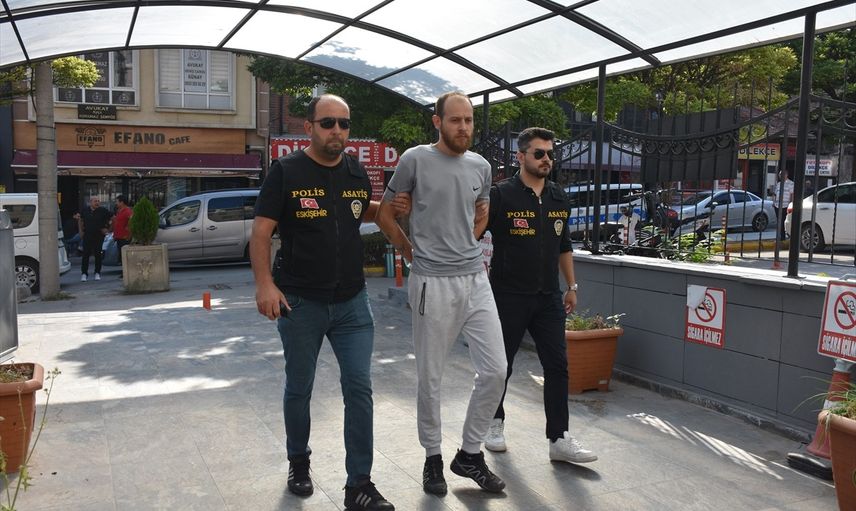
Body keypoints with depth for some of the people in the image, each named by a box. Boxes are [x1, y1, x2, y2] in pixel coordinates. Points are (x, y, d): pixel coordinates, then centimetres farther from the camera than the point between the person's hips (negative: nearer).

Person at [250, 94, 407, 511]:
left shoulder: (357, 172, 6)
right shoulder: (286, 172, -7)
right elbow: (261, 231, -9)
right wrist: (265, 284, -19)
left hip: (352, 301, 3)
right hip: (300, 303, -3)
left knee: (359, 389, 0)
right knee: (299, 390, 13)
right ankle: (299, 462, 37)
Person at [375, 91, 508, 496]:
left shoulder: (481, 166, 9)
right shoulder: (415, 159, -5)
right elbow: (385, 213, 3)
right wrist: (412, 252, 6)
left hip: (476, 279, 5)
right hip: (432, 284, -4)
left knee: (495, 370, 2)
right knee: (430, 378, 5)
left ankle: (470, 454, 21)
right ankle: (433, 457, 25)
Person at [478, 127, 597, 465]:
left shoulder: (559, 198, 9)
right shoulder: (501, 195, -9)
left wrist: (571, 287, 16)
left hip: (548, 297, 5)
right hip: (509, 297, -5)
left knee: (557, 366, 1)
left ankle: (559, 440, 8)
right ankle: (495, 422, 30)